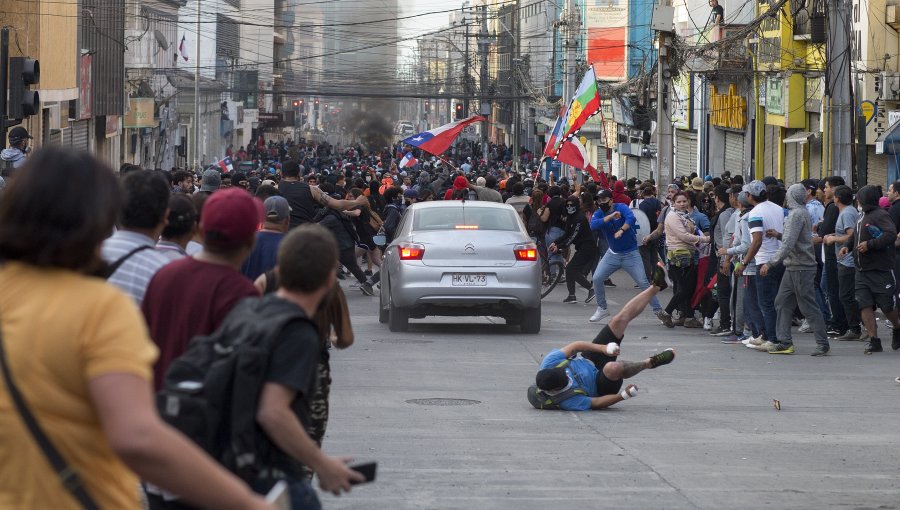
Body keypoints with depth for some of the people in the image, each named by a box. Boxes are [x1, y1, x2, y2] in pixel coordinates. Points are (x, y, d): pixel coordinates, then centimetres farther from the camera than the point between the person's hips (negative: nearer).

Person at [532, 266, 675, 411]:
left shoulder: (549, 363, -24)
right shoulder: (567, 403, -37)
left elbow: (575, 346, -15)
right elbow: (595, 403, -26)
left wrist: (603, 348, -23)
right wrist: (623, 396, -36)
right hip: (602, 387, -6)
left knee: (620, 320, -4)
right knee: (613, 367, -44)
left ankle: (656, 286, 15)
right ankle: (649, 363, -8)